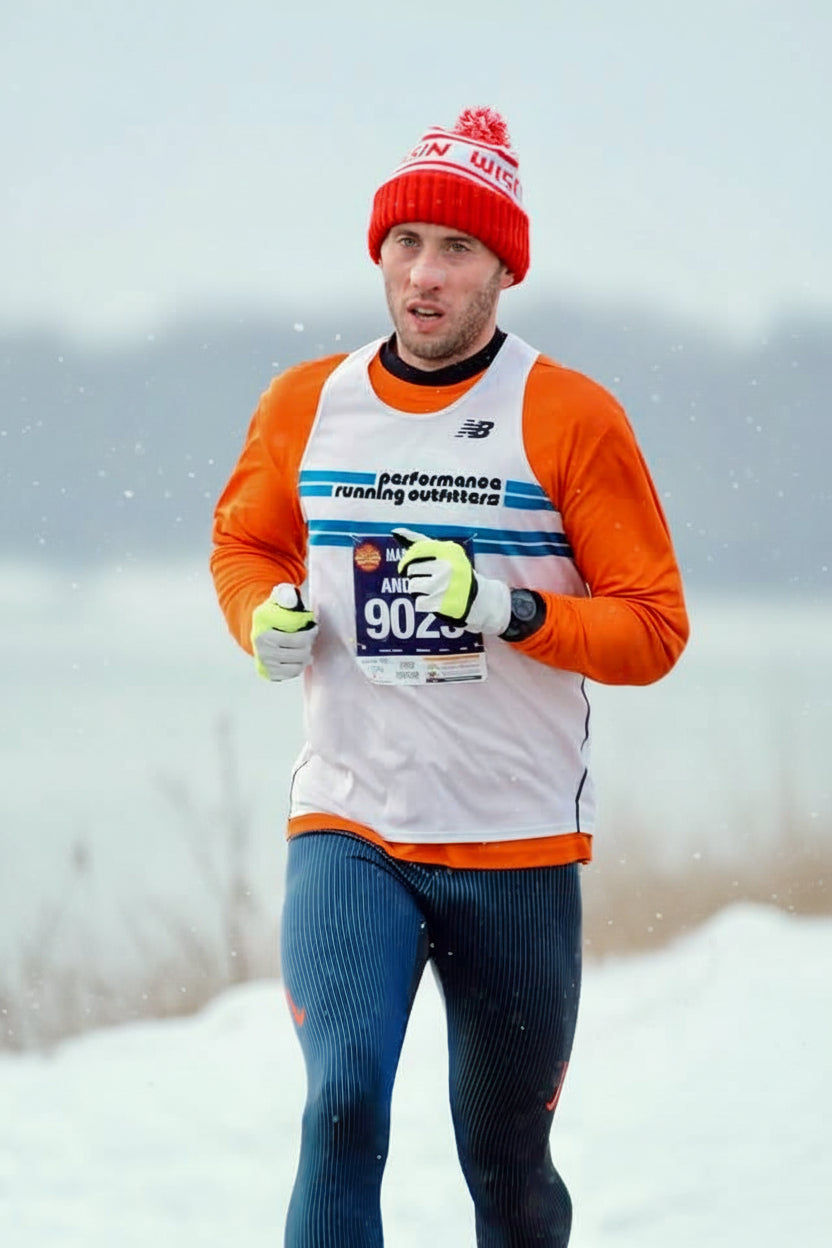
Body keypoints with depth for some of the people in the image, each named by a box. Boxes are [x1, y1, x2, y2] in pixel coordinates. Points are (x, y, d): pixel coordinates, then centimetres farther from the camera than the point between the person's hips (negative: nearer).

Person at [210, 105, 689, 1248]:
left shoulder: (572, 417, -4)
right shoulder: (305, 405, 4)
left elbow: (654, 630, -4)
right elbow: (244, 542, 22)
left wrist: (510, 607, -22)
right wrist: (267, 614, -1)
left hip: (520, 847, -1)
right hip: (349, 829, 1)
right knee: (344, 1101, -22)